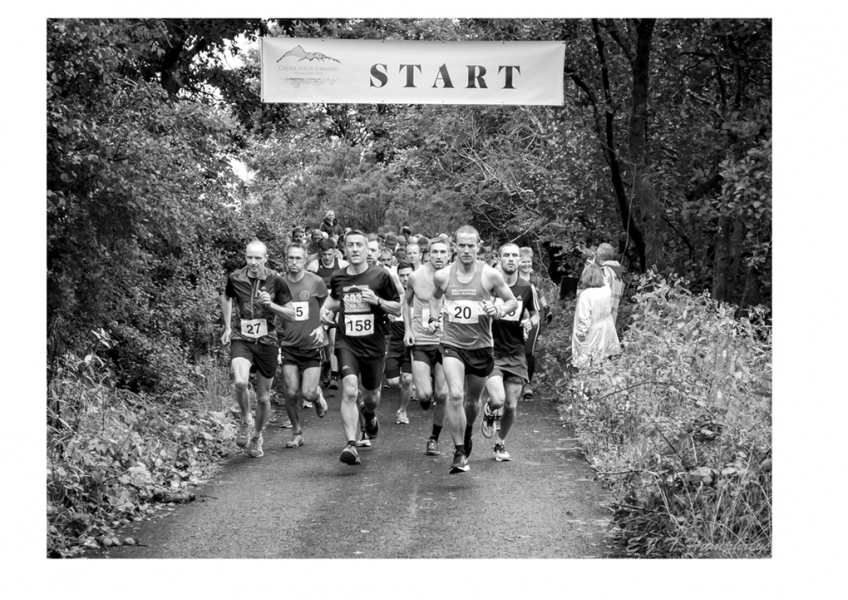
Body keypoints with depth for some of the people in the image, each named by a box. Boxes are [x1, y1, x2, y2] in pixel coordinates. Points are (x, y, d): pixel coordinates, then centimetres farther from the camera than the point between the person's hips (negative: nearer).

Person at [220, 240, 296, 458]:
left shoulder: (275, 281, -7)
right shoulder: (235, 279, -4)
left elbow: (291, 315, -3)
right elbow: (226, 298, 19)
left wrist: (271, 305, -20)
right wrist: (227, 327, 13)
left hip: (267, 342, 0)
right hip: (241, 340, 0)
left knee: (263, 398, 8)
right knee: (240, 382, -28)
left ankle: (257, 437, 33)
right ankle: (245, 420, 0)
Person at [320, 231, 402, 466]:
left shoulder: (380, 276, -4)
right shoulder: (337, 278, 3)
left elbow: (398, 309, 0)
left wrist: (377, 301, -17)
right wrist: (327, 308, 6)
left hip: (374, 346, 0)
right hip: (346, 343, 0)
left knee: (370, 396, 15)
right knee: (349, 391, -21)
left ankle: (369, 414, 53)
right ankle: (351, 445, -21)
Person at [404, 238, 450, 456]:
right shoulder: (416, 276, -3)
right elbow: (406, 302, 13)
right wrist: (408, 329, 2)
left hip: (445, 342, 1)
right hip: (421, 342, -1)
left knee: (442, 395, -3)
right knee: (424, 394, -13)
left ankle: (434, 438, 16)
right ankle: (426, 398, 27)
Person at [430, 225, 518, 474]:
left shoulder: (489, 275, -7)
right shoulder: (442, 276, -1)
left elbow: (512, 301, 4)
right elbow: (435, 297, 22)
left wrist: (499, 310, -15)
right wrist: (433, 317, 7)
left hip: (481, 346, 1)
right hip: (452, 344, -1)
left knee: (472, 400, 15)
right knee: (455, 395, -21)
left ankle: (467, 433, 48)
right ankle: (459, 453, -15)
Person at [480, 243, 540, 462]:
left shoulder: (527, 288, 2)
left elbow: (535, 314, 16)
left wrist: (530, 322, -6)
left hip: (516, 355, 3)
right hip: (492, 352, -3)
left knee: (511, 406, 3)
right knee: (497, 400, -21)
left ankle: (501, 444, 29)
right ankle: (489, 413, 18)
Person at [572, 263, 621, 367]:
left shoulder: (585, 295, -25)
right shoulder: (607, 291, -6)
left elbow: (584, 318, -22)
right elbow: (609, 309, 7)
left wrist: (581, 334, -9)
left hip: (592, 334, -6)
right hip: (605, 331, 6)